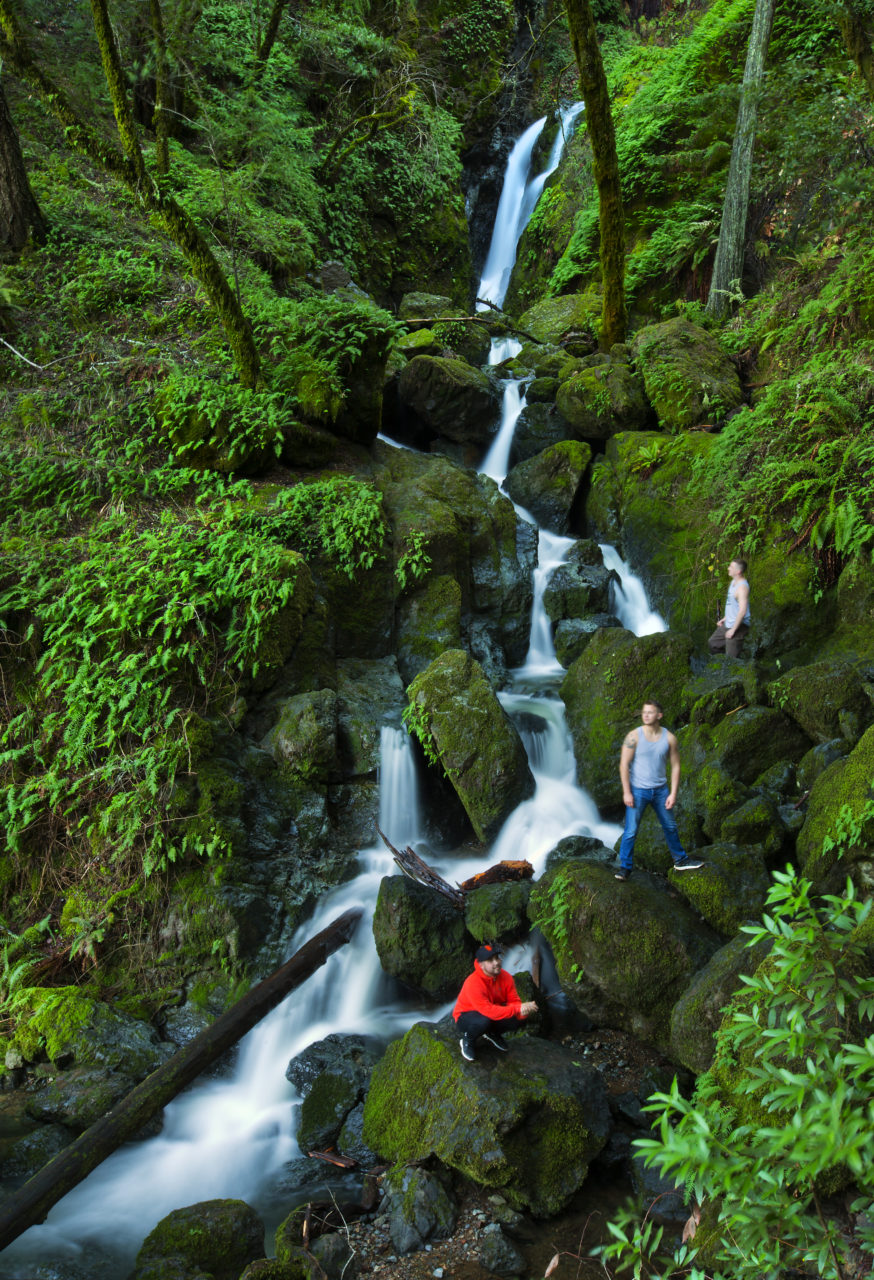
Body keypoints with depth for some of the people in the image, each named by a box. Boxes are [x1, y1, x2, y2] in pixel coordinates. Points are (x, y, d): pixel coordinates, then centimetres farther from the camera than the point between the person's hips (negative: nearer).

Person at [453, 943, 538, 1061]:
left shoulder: (505, 977, -12)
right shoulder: (473, 983, -33)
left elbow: (514, 1001, -12)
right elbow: (489, 1011, -39)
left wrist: (524, 1009, -37)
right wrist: (517, 1009, -42)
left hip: (495, 1014, 6)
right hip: (466, 1017, -6)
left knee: (519, 1017, -17)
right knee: (484, 1020, -40)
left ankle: (492, 1034, 12)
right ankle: (467, 1041, -5)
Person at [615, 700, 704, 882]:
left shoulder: (669, 738, -4)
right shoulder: (634, 736, -12)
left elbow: (675, 766, 2)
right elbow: (624, 764, -11)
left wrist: (673, 793, -3)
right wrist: (626, 792, -15)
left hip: (660, 790, 3)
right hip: (638, 790, -3)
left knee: (670, 827, 17)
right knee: (631, 831, -4)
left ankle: (680, 860, 36)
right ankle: (625, 867, 7)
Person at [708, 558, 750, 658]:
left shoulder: (742, 587, -24)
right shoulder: (733, 582, 8)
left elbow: (742, 611, -29)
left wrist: (733, 630, -26)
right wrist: (725, 618, 20)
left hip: (738, 626, -10)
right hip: (728, 624, 10)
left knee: (731, 658, -5)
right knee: (712, 643, 20)